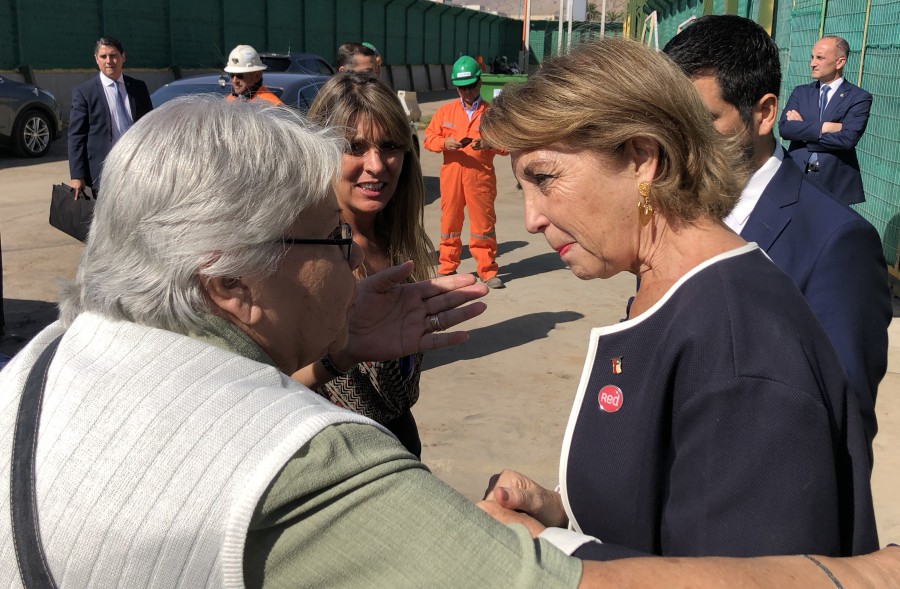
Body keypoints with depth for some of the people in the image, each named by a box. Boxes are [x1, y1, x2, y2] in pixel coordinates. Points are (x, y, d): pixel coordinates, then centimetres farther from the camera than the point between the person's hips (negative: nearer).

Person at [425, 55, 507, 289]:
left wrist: (489, 143, -17)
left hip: (481, 175, -2)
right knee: (449, 222, 7)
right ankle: (447, 267, 18)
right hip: (451, 174, 2)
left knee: (483, 223, -1)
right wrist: (445, 142, -12)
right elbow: (429, 137, 8)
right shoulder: (445, 111, 10)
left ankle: (488, 271, 6)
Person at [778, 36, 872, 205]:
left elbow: (848, 138, -15)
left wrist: (802, 129, -8)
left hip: (835, 183, -3)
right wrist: (823, 127, -14)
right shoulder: (801, 92, 11)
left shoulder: (859, 97, -1)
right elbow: (784, 128, -4)